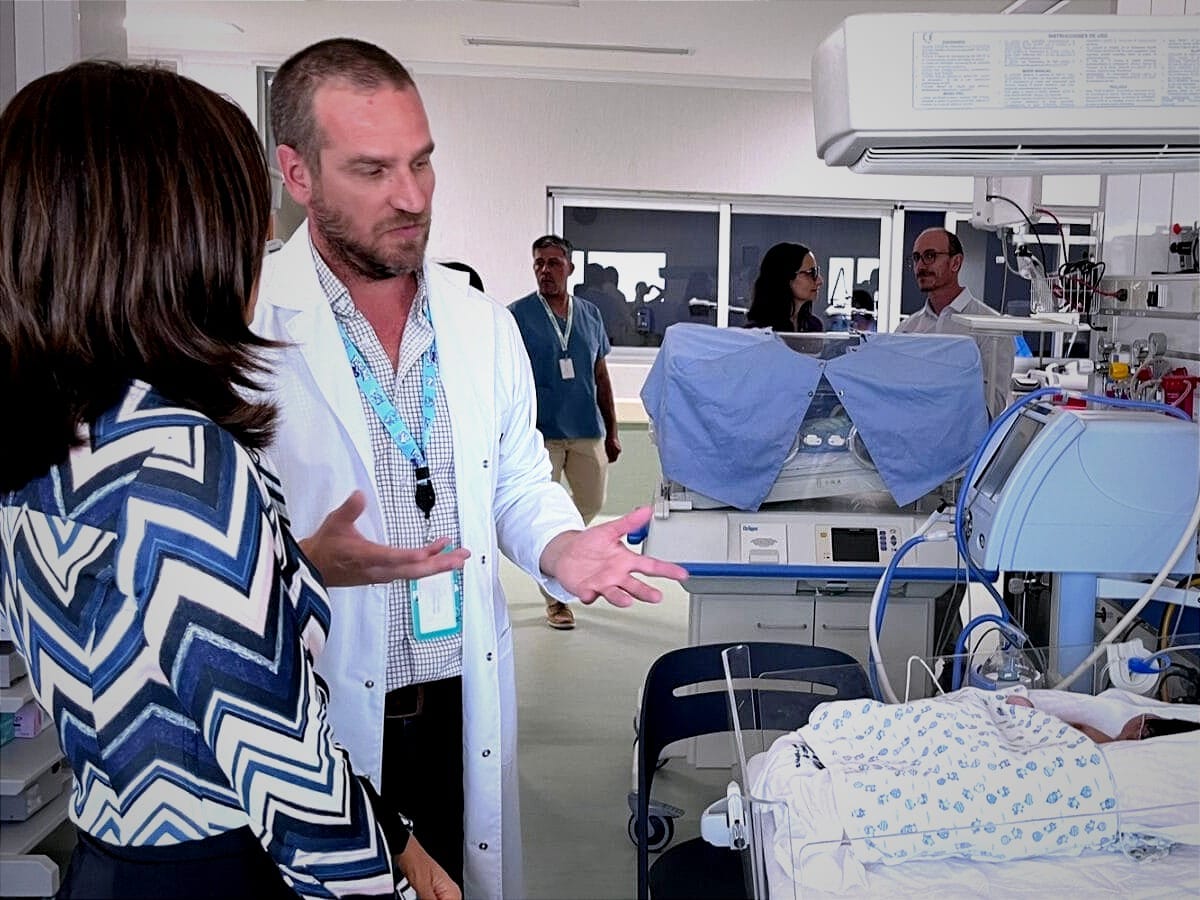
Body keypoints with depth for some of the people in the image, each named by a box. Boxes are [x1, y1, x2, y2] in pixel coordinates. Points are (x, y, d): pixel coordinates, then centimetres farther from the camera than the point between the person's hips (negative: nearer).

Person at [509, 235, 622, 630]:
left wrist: (611, 431, 13)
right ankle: (555, 600, 13)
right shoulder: (518, 315, -3)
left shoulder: (590, 314, 10)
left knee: (592, 504, 11)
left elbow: (601, 377, 15)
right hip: (541, 433, -4)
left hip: (588, 431, 4)